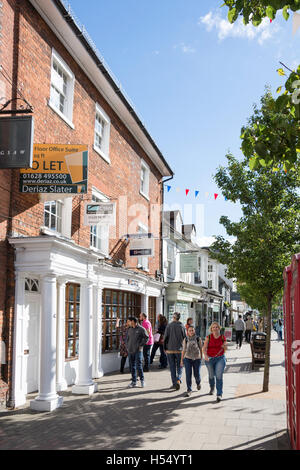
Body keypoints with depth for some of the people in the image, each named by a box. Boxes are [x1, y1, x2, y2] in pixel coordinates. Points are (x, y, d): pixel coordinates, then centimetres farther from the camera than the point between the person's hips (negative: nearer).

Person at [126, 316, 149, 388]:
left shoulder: (141, 329, -5)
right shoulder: (129, 329, 12)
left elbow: (146, 338, -6)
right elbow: (127, 338, 21)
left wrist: (141, 345, -10)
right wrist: (127, 346, 8)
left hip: (138, 351, -6)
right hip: (130, 351, 6)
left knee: (139, 366, -8)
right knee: (132, 366, 8)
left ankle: (142, 380, 8)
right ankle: (133, 382, 15)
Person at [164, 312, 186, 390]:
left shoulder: (169, 326, -5)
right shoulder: (182, 326, -4)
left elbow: (165, 338, -4)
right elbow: (185, 338, -1)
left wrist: (165, 348, 6)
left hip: (170, 350, 0)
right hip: (179, 350, 0)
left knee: (172, 367, 9)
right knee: (179, 367, 10)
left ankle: (174, 383, 10)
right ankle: (178, 380, -11)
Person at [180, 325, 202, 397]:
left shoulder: (198, 339, -1)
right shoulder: (185, 339, 1)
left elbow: (201, 349, 7)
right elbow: (184, 350, 7)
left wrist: (201, 358, 9)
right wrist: (181, 360, 7)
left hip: (197, 359, 0)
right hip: (187, 359, 0)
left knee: (197, 375, 5)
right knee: (188, 374, -7)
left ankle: (198, 382, 39)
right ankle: (189, 390, 2)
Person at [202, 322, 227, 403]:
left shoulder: (222, 337, -2)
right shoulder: (208, 337, -6)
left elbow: (225, 348, 7)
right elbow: (204, 348, -10)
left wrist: (225, 346, -17)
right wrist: (205, 355, -29)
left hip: (220, 358, -1)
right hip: (209, 359, 1)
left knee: (219, 375, -15)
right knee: (211, 375, 17)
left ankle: (219, 394, -10)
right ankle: (212, 388, 48)